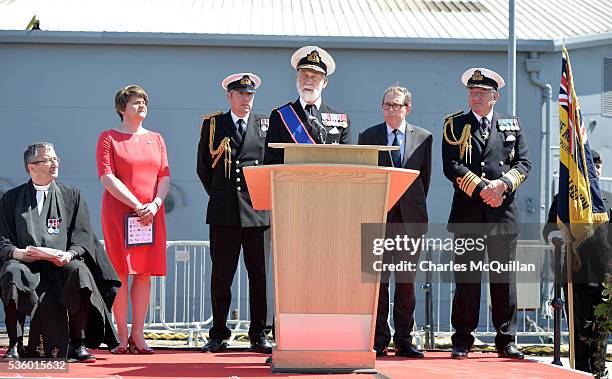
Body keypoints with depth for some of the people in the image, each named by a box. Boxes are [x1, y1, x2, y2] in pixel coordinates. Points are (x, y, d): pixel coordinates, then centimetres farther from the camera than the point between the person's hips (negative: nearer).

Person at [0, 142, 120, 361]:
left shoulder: (72, 196, 18)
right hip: (26, 263, 0)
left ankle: (78, 345, -23)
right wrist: (18, 253, -13)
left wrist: (70, 254, -13)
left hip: (62, 263, 1)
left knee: (80, 271, -33)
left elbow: (83, 237, 9)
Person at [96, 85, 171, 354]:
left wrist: (155, 204, -9)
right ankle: (122, 337, -3)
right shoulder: (109, 138, 3)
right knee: (120, 273, -5)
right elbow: (107, 177, -7)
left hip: (151, 213, 4)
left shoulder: (155, 139, 16)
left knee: (145, 273, 1)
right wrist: (137, 206, -14)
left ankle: (138, 335, 4)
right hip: (118, 210, -4)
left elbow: (165, 176, 10)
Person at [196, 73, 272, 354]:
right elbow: (203, 165, 16)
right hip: (223, 213, 0)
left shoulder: (266, 125, 11)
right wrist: (217, 194, 12)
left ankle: (258, 335, 8)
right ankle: (218, 335, 6)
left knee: (259, 275, 1)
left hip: (257, 210, 0)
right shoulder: (212, 125, 11)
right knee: (221, 275, 0)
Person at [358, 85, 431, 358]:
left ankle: (404, 340, 8)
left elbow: (425, 176, 11)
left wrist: (416, 206, 7)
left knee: (406, 281, 4)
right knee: (378, 279, -3)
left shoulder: (423, 137, 8)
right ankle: (379, 340, 0)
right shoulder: (368, 136, 7)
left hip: (410, 217, 1)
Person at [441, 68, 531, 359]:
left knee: (504, 277, 3)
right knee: (466, 278, -2)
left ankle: (506, 341, 9)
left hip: (505, 212, 2)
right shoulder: (455, 125, 7)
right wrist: (482, 189, -13)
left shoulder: (512, 126, 15)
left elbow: (523, 164, 8)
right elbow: (451, 166, -3)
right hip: (468, 213, -2)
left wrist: (503, 184, -11)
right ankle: (462, 341, 4)